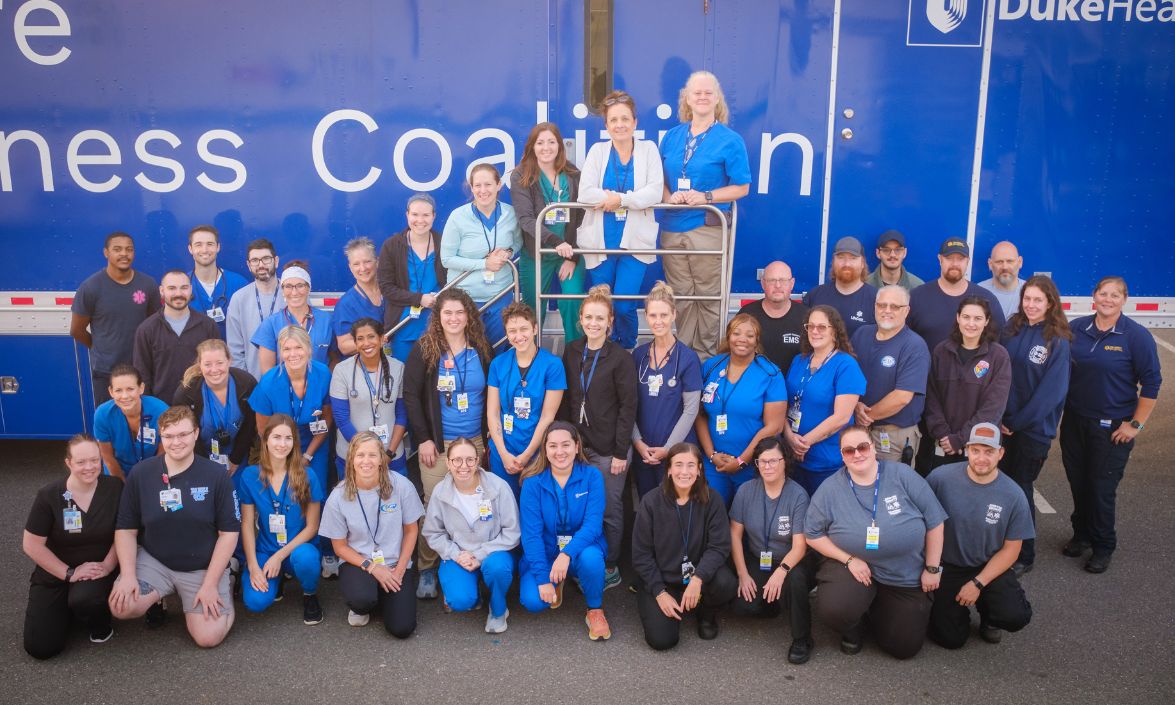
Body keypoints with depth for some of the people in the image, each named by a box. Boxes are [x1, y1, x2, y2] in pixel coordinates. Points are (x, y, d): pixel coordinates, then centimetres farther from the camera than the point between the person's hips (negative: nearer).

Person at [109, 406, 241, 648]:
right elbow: (126, 529, 0)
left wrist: (210, 584, -13)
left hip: (203, 567, -2)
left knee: (208, 638, -15)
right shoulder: (140, 473, -5)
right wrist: (128, 575, -14)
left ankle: (224, 588, 16)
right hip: (153, 560, 2)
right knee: (121, 607, -26)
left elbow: (229, 532, -8)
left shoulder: (216, 475, -10)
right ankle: (157, 596, 9)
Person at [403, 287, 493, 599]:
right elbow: (410, 395, -4)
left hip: (475, 441, 3)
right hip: (437, 443, -2)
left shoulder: (482, 350, 5)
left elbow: (491, 396, 11)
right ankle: (427, 569, 12)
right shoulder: (424, 350, -3)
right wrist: (423, 438, -9)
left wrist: (488, 437, 7)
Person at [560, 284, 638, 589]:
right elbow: (565, 399, 9)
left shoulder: (621, 358, -9)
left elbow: (628, 407, -9)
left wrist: (621, 452, -12)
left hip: (609, 449, -4)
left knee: (609, 509, 6)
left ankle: (611, 569, 21)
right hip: (578, 444, 4)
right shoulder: (571, 352, 4)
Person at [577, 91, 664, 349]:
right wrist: (613, 198, -13)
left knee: (624, 305, -8)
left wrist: (619, 199, -13)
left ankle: (628, 351, 17)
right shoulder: (597, 150, 7)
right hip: (600, 241, 1)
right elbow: (585, 194, -5)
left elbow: (655, 192, -8)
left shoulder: (648, 149, 5)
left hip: (635, 240, -1)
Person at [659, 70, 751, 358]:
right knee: (680, 295, 8)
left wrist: (706, 197, -13)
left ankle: (707, 355, 12)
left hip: (707, 229, -4)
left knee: (708, 296, 0)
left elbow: (741, 187, -1)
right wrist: (668, 196, -5)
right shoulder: (672, 137, 13)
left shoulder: (730, 140, 0)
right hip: (672, 228, 4)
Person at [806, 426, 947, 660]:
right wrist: (849, 560, -14)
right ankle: (852, 627, 10)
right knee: (832, 610, -30)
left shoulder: (902, 475, -11)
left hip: (908, 577, 1)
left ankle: (876, 611, 36)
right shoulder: (830, 489, -9)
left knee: (905, 647, 2)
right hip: (855, 566, -1)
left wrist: (932, 569, -4)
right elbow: (813, 534, -3)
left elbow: (934, 521, -5)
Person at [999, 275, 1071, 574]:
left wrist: (1015, 422, -11)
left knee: (1020, 490, 6)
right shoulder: (1011, 329, 2)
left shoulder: (1057, 341, -11)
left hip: (1033, 429, -4)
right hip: (1001, 425, 4)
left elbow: (1051, 391, -13)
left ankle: (1023, 556, 23)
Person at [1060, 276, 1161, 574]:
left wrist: (1135, 424, -9)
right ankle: (1081, 534, 33)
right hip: (1074, 421, 4)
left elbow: (1151, 383, -8)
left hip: (1112, 428, -4)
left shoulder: (1137, 336, -10)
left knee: (1102, 489, 2)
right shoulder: (1076, 328, 1)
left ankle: (1103, 547, 20)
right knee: (1078, 483, 12)